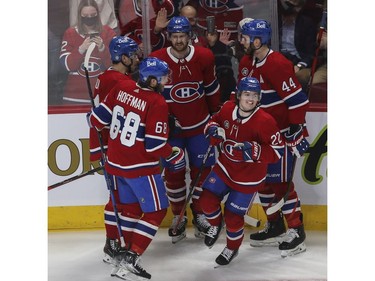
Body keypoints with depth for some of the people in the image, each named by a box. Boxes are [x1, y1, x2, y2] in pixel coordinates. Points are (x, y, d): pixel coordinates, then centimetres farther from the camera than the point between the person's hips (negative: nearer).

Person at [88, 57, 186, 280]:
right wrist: (175, 155, -1)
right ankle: (129, 262, -3)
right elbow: (155, 145, -20)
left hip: (116, 162, 7)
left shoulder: (121, 87, -2)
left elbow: (99, 119, 2)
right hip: (140, 167, -7)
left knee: (130, 206, 23)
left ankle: (131, 253, 31)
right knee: (156, 210, 4)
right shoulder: (157, 103, -20)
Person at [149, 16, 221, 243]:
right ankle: (178, 217, 20)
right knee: (173, 172, 4)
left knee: (202, 169, 5)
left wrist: (215, 112, 14)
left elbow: (211, 87, 6)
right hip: (170, 125, -1)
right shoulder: (157, 60, -16)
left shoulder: (204, 57, -10)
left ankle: (199, 214, 22)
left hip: (199, 124, 2)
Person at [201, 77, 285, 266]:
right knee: (207, 199, -4)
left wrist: (255, 151, -36)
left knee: (233, 215, 0)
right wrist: (213, 129, -11)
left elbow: (277, 151, -21)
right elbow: (216, 120, 13)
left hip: (248, 177, -5)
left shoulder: (264, 121, -25)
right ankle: (216, 225, 32)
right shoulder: (228, 109, -9)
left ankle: (232, 248, 31)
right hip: (225, 167, 5)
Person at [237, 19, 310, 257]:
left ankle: (296, 232, 3)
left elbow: (297, 99, -23)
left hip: (283, 132, -9)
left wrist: (298, 132, -23)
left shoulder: (277, 64, -23)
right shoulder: (246, 63, 5)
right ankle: (275, 227, 26)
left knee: (280, 182, -7)